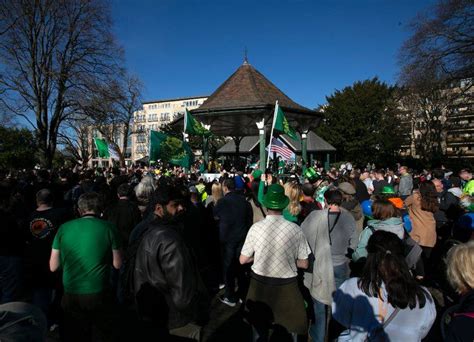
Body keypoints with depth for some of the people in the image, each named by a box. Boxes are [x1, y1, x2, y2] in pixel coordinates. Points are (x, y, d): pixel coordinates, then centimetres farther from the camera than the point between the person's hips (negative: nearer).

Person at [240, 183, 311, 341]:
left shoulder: (256, 228, -16)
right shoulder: (295, 229, -16)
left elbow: (243, 260, -6)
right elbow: (304, 264, -7)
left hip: (260, 284, 1)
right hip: (287, 286, 0)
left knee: (259, 326, 23)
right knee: (289, 327, 22)